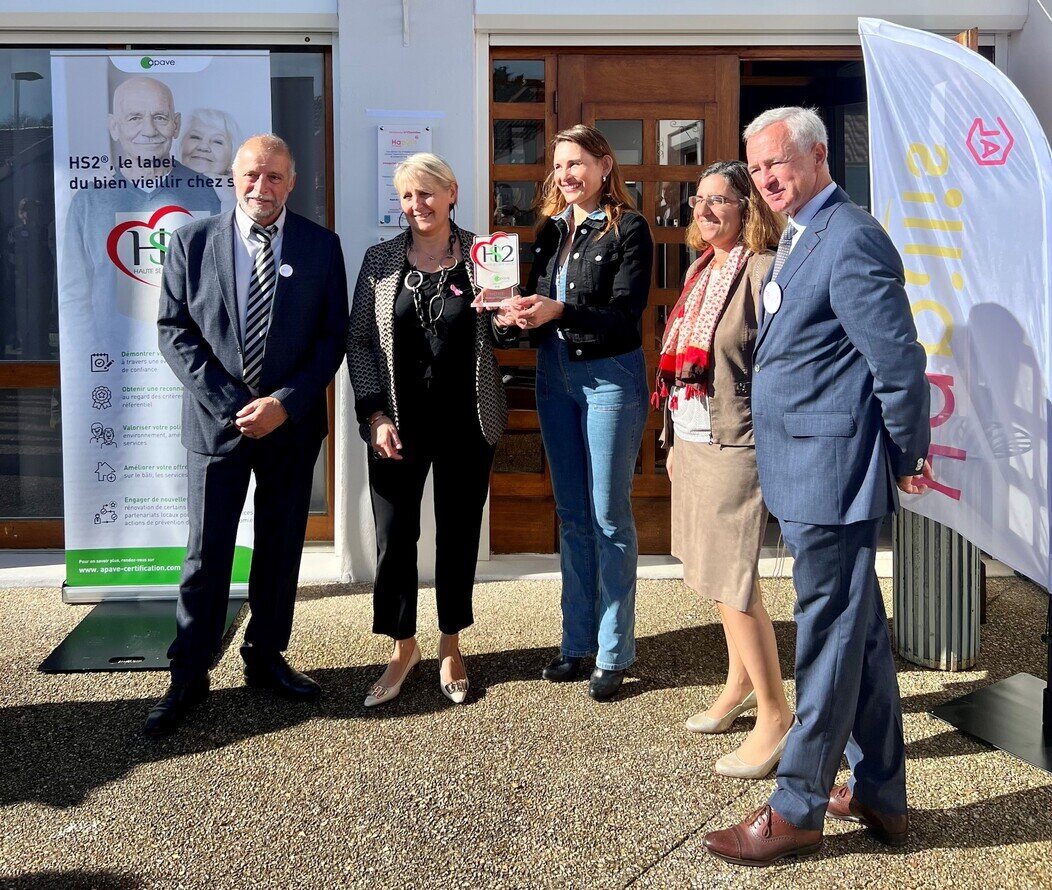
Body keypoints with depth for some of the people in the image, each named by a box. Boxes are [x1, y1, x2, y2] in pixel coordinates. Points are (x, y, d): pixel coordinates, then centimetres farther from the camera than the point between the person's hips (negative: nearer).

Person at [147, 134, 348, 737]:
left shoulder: (321, 246, 1)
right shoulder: (192, 241, 0)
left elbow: (333, 336, -1)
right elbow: (174, 330, -2)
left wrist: (285, 403, -13)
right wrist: (229, 404, -12)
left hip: (294, 423, 1)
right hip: (217, 421, -1)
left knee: (281, 550, 12)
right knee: (207, 552, 3)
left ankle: (267, 658, 28)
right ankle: (189, 676, 15)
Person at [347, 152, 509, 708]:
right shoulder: (380, 260, 4)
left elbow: (504, 332, 7)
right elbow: (359, 341, 3)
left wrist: (510, 316, -17)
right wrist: (375, 415, -6)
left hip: (466, 422, 0)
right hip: (399, 423, 0)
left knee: (459, 533, 9)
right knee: (394, 537, 2)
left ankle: (450, 647, 26)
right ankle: (403, 648, 22)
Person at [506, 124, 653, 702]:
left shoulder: (628, 229, -7)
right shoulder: (551, 229, 11)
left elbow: (625, 315, -15)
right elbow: (538, 301, 13)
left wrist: (559, 312, -26)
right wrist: (520, 312, -9)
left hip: (610, 376, -6)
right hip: (555, 375, 6)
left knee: (609, 517, 0)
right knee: (571, 515, 11)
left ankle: (613, 654, 9)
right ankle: (577, 642, 21)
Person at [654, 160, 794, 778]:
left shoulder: (764, 270, -12)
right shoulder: (702, 268, 14)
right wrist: (674, 438, 19)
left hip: (737, 444, -8)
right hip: (692, 441, 8)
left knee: (732, 580, -6)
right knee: (721, 572, 16)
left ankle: (776, 715, 6)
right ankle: (740, 684, 32)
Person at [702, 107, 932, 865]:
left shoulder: (850, 239, -15)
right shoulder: (800, 238, 16)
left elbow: (898, 360, -17)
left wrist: (909, 456, -7)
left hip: (831, 475, -10)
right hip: (807, 472, 10)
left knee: (830, 640, 1)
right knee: (861, 632, 17)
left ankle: (798, 811, 12)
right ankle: (879, 794, 31)